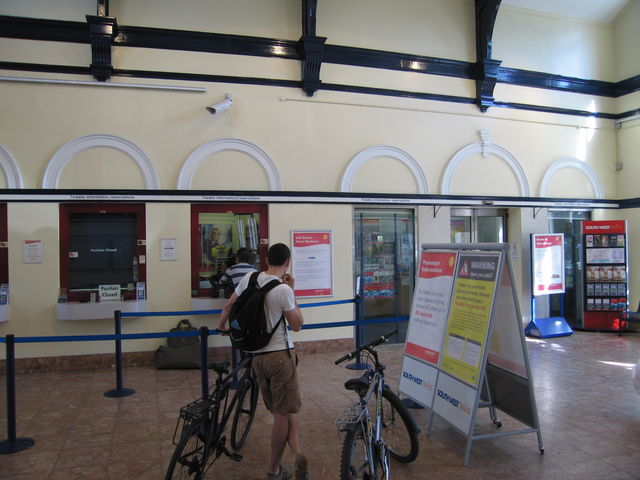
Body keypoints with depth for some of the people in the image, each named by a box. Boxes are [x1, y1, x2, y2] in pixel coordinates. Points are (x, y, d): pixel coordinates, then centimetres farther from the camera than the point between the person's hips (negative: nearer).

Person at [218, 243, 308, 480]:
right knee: (283, 412, 5)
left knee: (284, 410, 15)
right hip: (280, 355, -6)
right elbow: (297, 324, -4)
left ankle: (297, 454, 2)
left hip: (257, 356, 6)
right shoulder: (283, 289, -15)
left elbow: (228, 306, 15)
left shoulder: (249, 278, 2)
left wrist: (222, 326, 35)